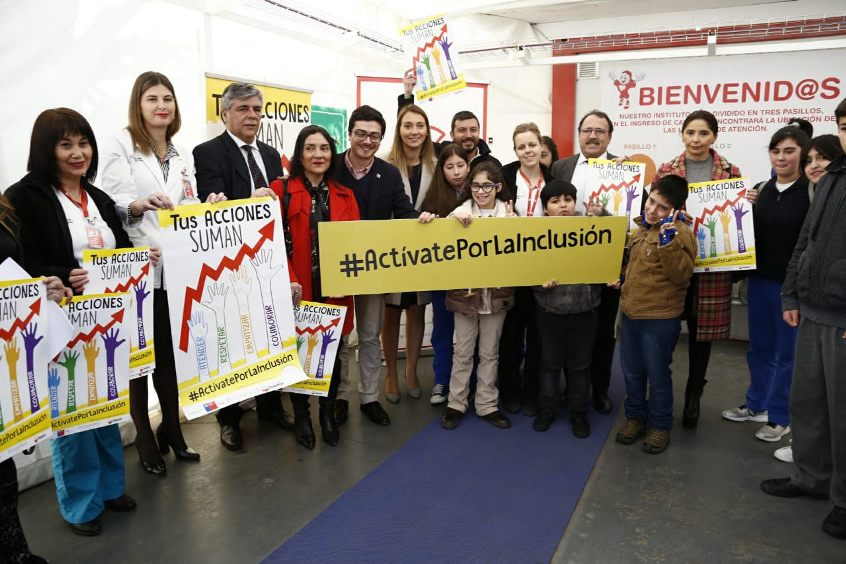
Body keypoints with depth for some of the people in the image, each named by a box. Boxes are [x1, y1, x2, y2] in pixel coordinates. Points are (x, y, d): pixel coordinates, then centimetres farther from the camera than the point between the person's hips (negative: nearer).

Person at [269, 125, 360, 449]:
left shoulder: (344, 195, 11)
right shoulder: (281, 189, -1)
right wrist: (290, 280, -19)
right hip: (298, 291, -3)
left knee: (333, 353, 12)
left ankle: (328, 413, 30)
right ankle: (301, 416, 26)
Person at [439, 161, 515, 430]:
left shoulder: (509, 214, 2)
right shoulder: (461, 212, -1)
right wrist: (453, 218, -29)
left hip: (497, 293, 1)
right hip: (465, 292, -1)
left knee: (489, 352, 13)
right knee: (463, 352, 9)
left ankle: (487, 405, 25)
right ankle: (456, 404, 22)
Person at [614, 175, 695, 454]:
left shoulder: (679, 232, -14)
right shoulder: (641, 226, 10)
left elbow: (681, 274, -24)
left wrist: (668, 241, -31)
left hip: (660, 318, -7)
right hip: (631, 313, 7)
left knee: (657, 374, 7)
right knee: (631, 371, 17)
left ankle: (660, 425, 25)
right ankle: (635, 417, 34)